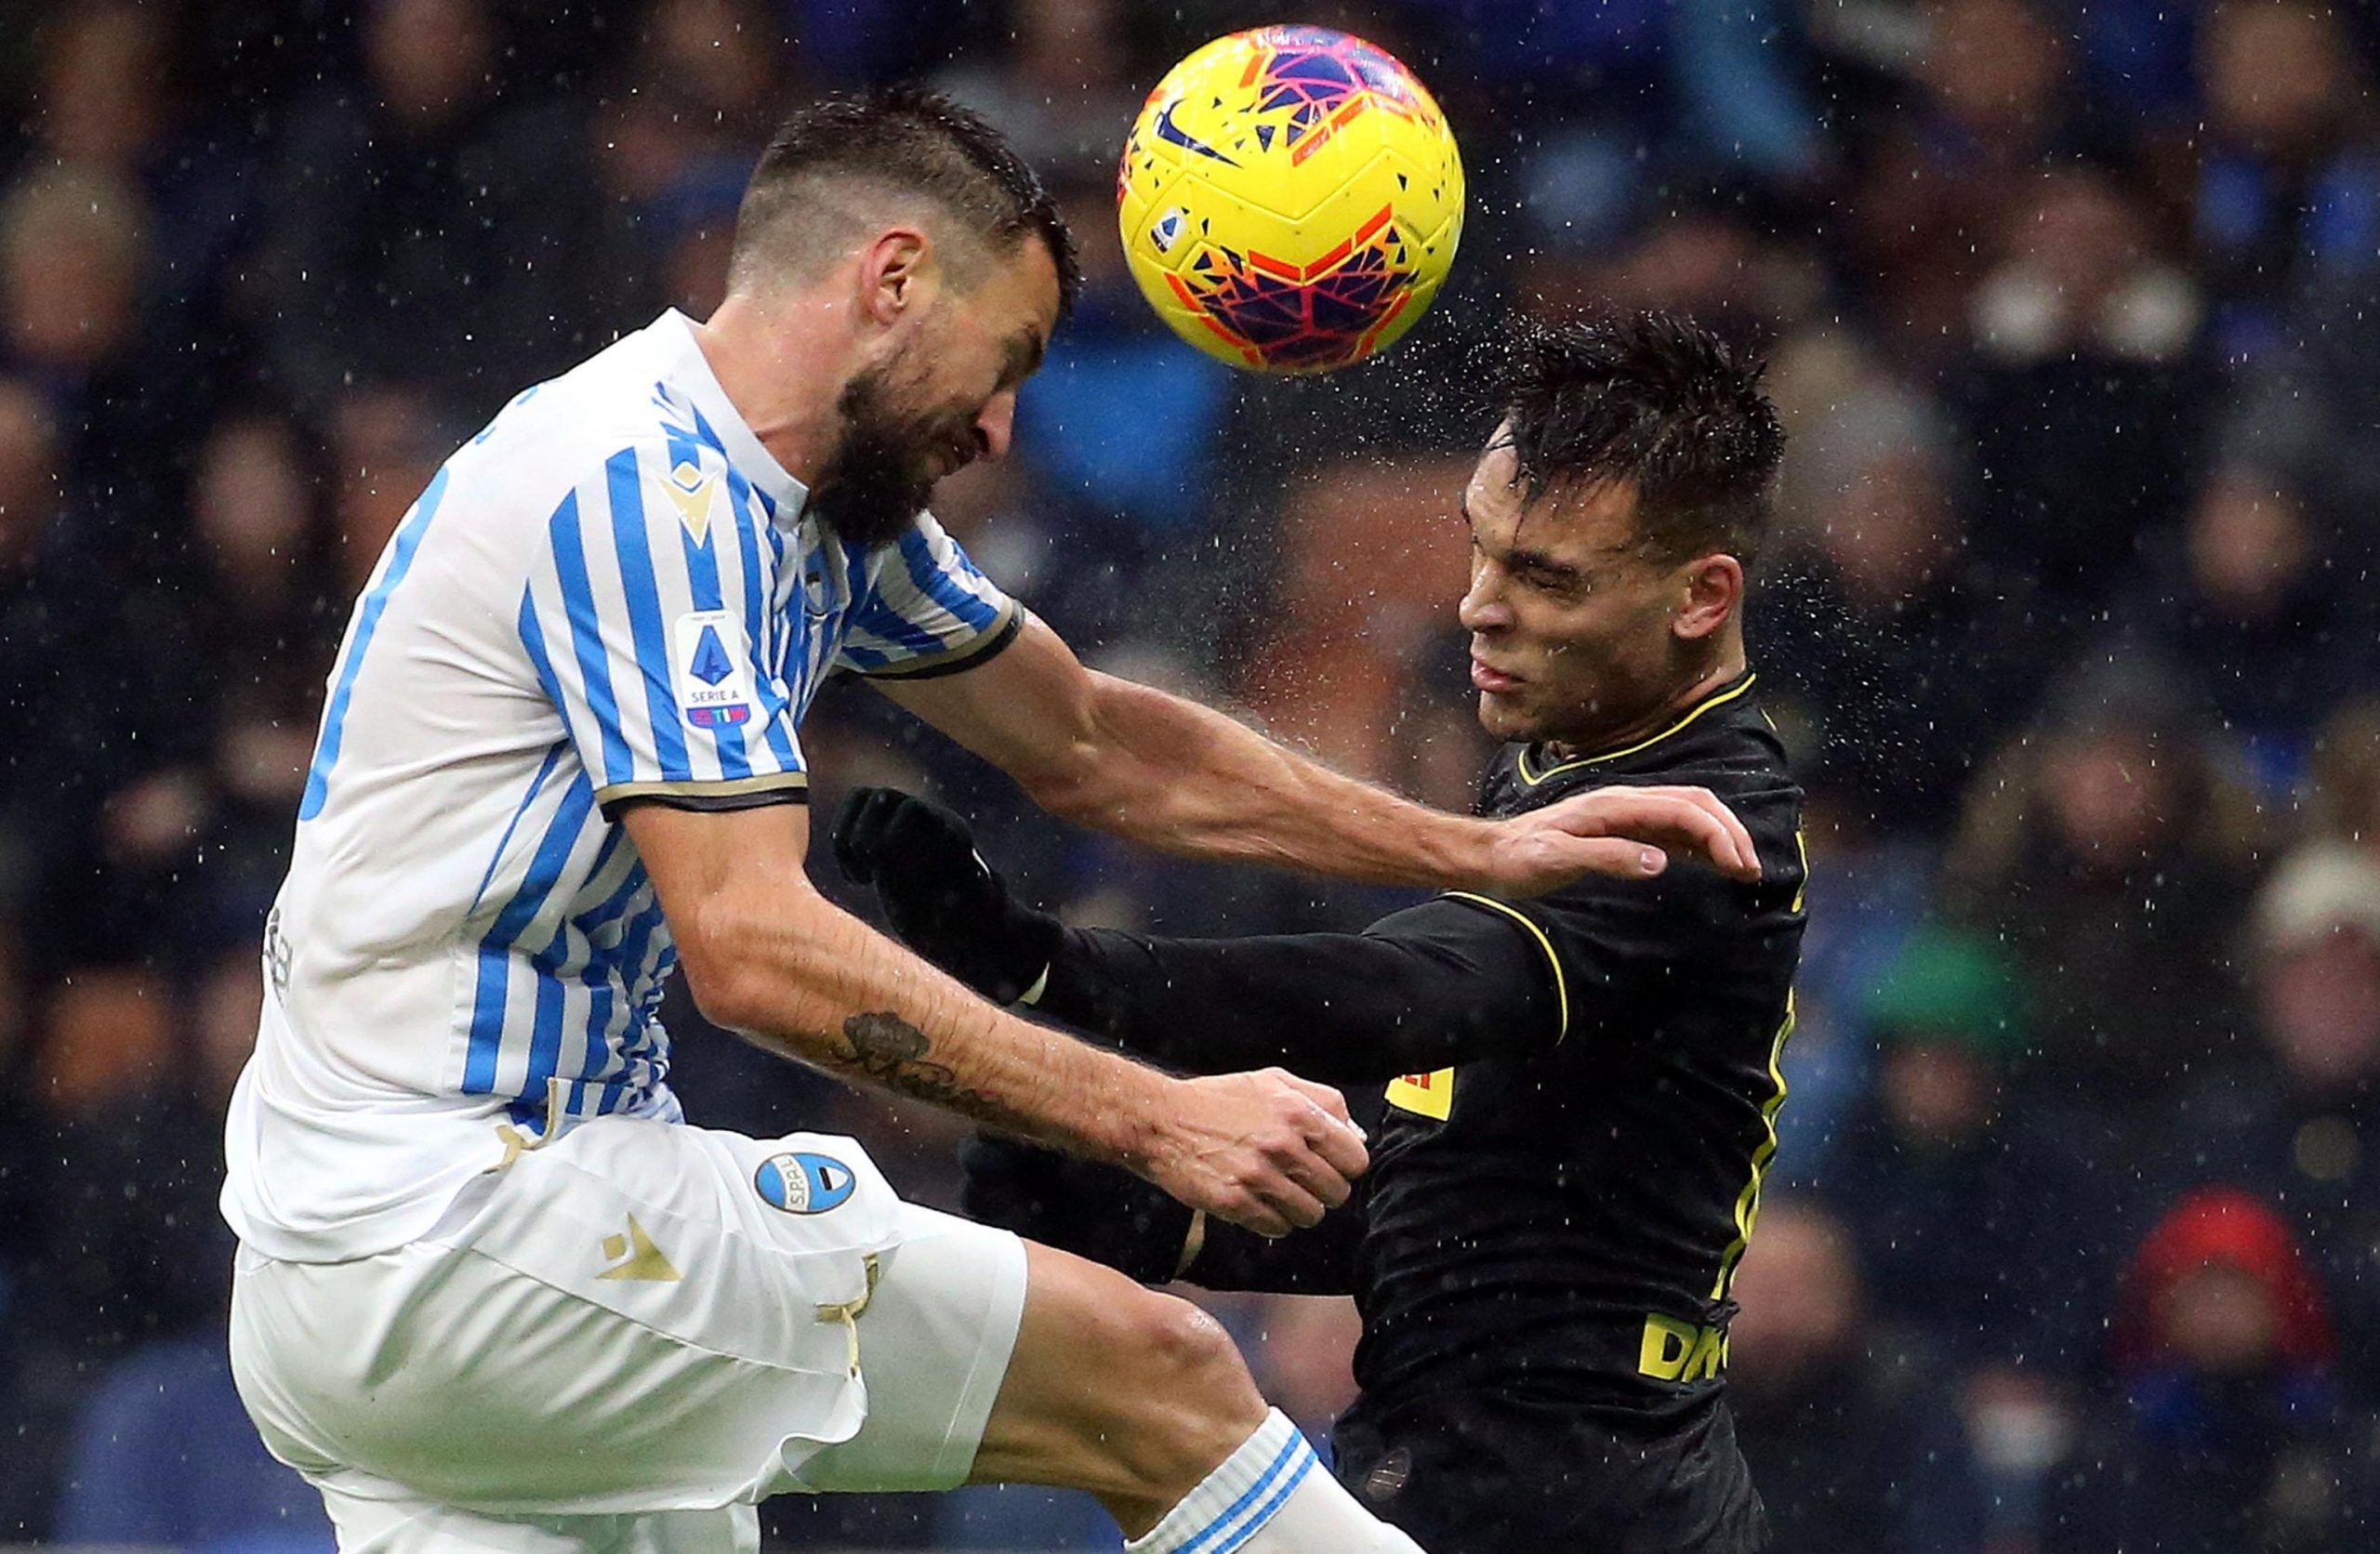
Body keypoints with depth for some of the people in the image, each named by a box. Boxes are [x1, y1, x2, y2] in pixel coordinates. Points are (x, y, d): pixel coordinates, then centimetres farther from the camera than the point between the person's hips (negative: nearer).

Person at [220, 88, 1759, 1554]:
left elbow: (1089, 745, 25)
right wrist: (1154, 1120, -24)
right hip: (457, 1220, -10)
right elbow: (753, 944, -24)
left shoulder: (822, 508, 14)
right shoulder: (649, 486, -16)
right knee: (1149, 1375, -7)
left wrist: (1480, 852, 20)